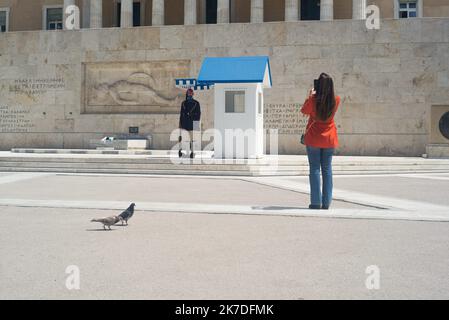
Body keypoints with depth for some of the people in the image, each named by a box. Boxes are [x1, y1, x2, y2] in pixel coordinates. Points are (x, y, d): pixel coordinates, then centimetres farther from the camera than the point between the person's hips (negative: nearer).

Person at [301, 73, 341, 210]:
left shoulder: (313, 100, -14)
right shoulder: (336, 100, -6)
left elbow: (304, 111, 4)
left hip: (313, 138, -2)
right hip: (329, 139, 3)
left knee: (314, 169, 2)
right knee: (327, 169, 9)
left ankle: (316, 202, 0)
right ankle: (326, 202, 9)